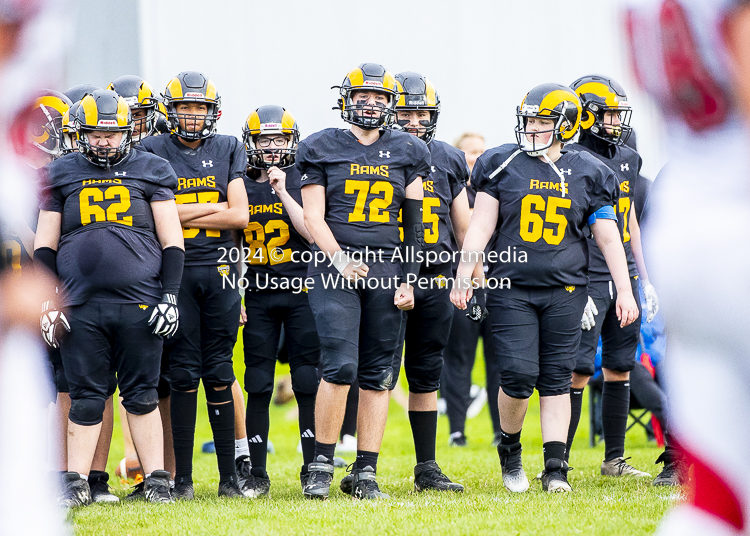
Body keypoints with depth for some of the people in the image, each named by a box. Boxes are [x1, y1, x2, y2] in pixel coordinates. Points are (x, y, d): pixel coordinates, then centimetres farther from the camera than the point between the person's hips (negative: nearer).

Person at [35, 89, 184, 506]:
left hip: (139, 303, -1)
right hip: (81, 305, 1)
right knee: (86, 397, 3)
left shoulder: (151, 172, 8)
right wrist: (47, 300, 4)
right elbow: (45, 245, 14)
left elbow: (172, 241, 8)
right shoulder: (61, 175, 12)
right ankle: (77, 483, 8)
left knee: (142, 395, 3)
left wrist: (170, 295, -1)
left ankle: (157, 480, 9)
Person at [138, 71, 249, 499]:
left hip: (219, 271, 2)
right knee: (184, 373, -2)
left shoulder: (227, 151, 10)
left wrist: (183, 214, -5)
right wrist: (213, 207, -6)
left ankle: (229, 475, 6)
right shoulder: (153, 152, 4)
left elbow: (240, 216, 1)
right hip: (175, 270, -2)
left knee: (219, 372, 3)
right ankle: (183, 476, 3)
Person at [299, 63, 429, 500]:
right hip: (336, 266, -3)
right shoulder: (322, 149, 5)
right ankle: (322, 465, -4)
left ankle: (366, 473, 7)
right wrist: (339, 258, -16)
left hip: (387, 267, 3)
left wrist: (409, 280, 3)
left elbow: (414, 224, 10)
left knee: (377, 375, 3)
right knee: (340, 366, -14)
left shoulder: (407, 153, 11)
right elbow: (314, 217, 0)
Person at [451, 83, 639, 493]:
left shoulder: (586, 175, 6)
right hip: (512, 288, -1)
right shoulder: (503, 166, 3)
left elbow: (608, 237, 8)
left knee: (556, 379, 0)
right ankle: (509, 448, 16)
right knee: (519, 375, -9)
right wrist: (464, 276, -3)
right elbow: (481, 225, 4)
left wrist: (624, 291, 3)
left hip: (564, 290, 1)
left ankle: (555, 468, 2)